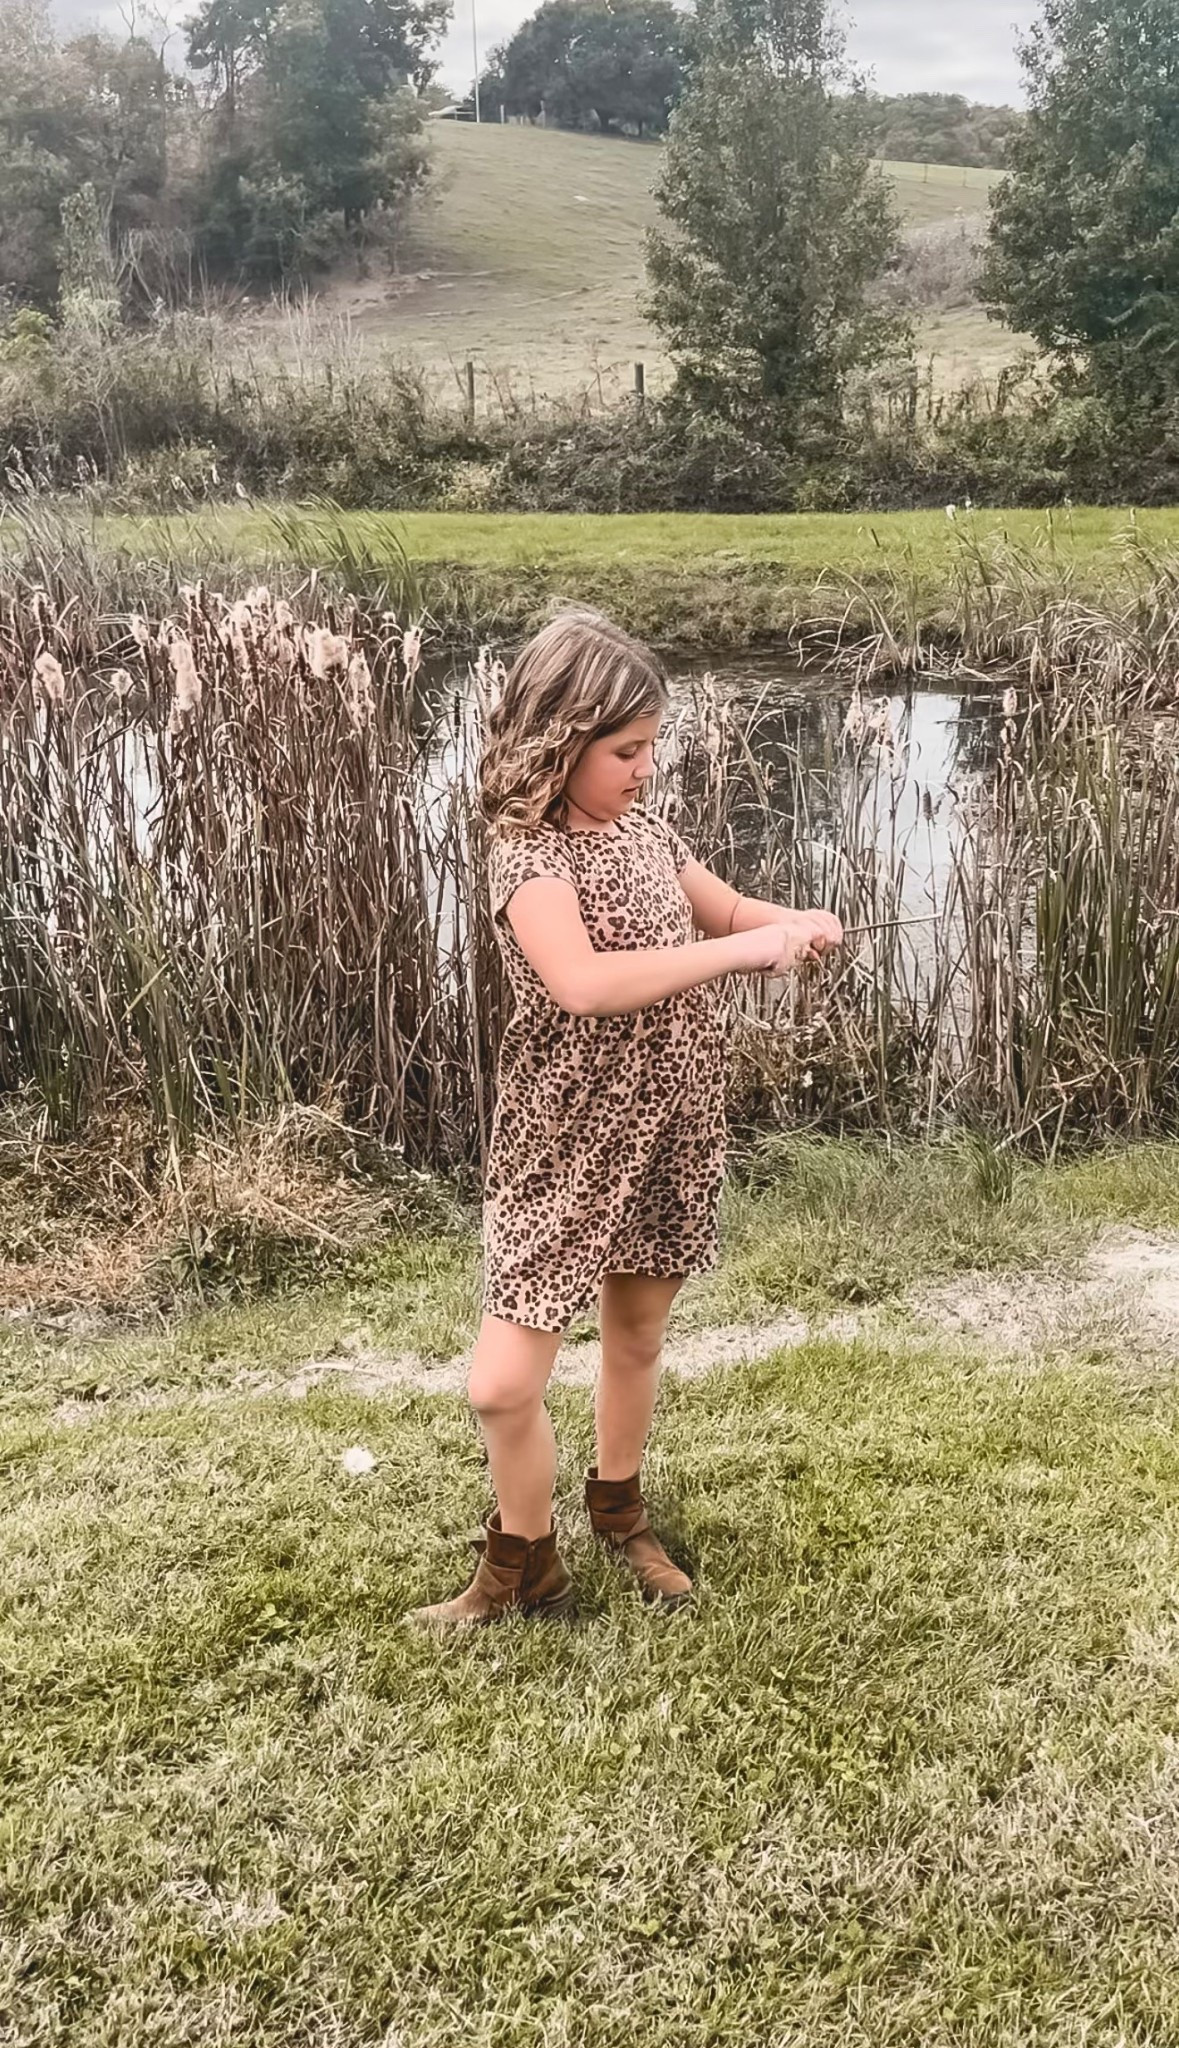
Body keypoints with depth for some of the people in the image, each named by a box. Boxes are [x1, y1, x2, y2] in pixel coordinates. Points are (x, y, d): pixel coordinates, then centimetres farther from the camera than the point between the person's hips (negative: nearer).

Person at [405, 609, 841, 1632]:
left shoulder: (645, 829, 3)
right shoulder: (530, 851, -19)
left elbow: (726, 907, 18)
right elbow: (583, 980, -36)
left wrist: (795, 923, -5)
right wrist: (740, 950, -33)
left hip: (666, 1133, 6)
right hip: (565, 1147, -6)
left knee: (638, 1336, 21)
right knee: (506, 1383, -4)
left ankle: (618, 1505, 44)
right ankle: (525, 1562, 21)